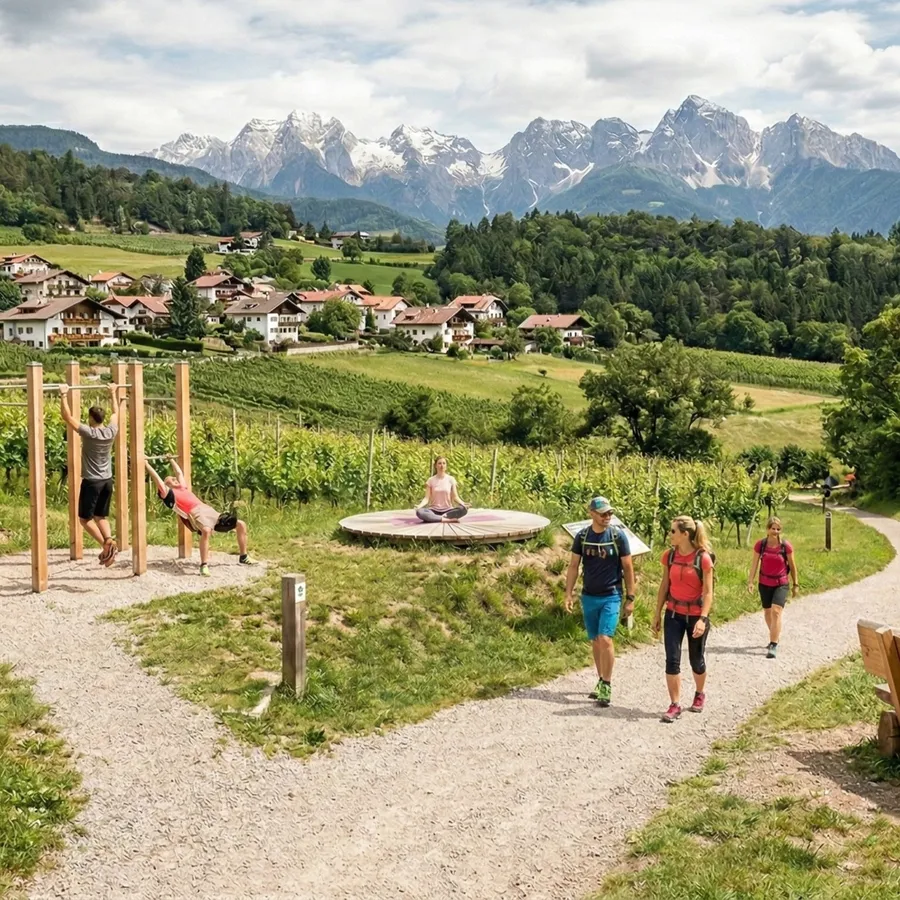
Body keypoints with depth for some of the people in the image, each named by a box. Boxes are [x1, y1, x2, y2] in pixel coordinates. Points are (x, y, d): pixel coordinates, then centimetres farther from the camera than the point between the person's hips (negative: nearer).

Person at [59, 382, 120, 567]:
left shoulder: (89, 433, -17)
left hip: (92, 482, -6)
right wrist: (113, 393, 29)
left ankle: (106, 545, -9)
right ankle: (109, 542, -4)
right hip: (107, 481, 6)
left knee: (85, 518, 4)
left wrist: (64, 395, -10)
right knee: (101, 517, 14)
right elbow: (115, 412, 18)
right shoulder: (111, 431, -1)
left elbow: (67, 416, -15)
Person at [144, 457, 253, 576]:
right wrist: (146, 464, 13)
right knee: (206, 531, -43)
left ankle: (243, 557, 18)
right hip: (197, 514, -8)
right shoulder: (169, 494, 11)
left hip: (209, 510, 8)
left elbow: (179, 472, 48)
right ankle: (204, 565, -39)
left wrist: (172, 460, 58)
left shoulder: (183, 488, 33)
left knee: (241, 524, 4)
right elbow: (157, 478, 8)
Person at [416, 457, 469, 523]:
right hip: (434, 510, 0)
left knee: (463, 509, -31)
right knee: (419, 512, -33)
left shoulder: (451, 479, 3)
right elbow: (427, 498, -4)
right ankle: (446, 519, -31)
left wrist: (463, 504, -21)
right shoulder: (431, 480, 2)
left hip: (447, 510, 0)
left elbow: (455, 497, 0)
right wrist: (419, 505, -24)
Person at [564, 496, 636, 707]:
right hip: (589, 596, 4)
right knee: (595, 641, 11)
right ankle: (601, 681, 24)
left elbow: (628, 567, -2)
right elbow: (573, 566, 6)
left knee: (605, 639, -14)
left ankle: (607, 686, -4)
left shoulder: (618, 535, -6)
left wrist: (630, 598, -3)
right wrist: (568, 594, -1)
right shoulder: (582, 536, 1)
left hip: (611, 596, -3)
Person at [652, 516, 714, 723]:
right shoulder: (669, 556, -1)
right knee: (672, 659, -4)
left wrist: (702, 619, -21)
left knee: (696, 659, 12)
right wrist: (657, 614, 7)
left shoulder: (703, 558, -14)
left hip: (696, 615, -3)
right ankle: (674, 705, 3)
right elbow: (664, 586, 7)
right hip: (674, 614, 3)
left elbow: (708, 592, -13)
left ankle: (700, 694, 38)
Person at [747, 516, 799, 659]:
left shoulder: (786, 545, -11)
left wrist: (795, 584, 5)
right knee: (767, 612, 15)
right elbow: (754, 563, -2)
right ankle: (774, 637, 39)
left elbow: (792, 566, -1)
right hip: (764, 584, 3)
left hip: (781, 584, -3)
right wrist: (750, 581, -9)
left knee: (776, 611, -17)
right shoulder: (760, 544, -7)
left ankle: (773, 646, -15)